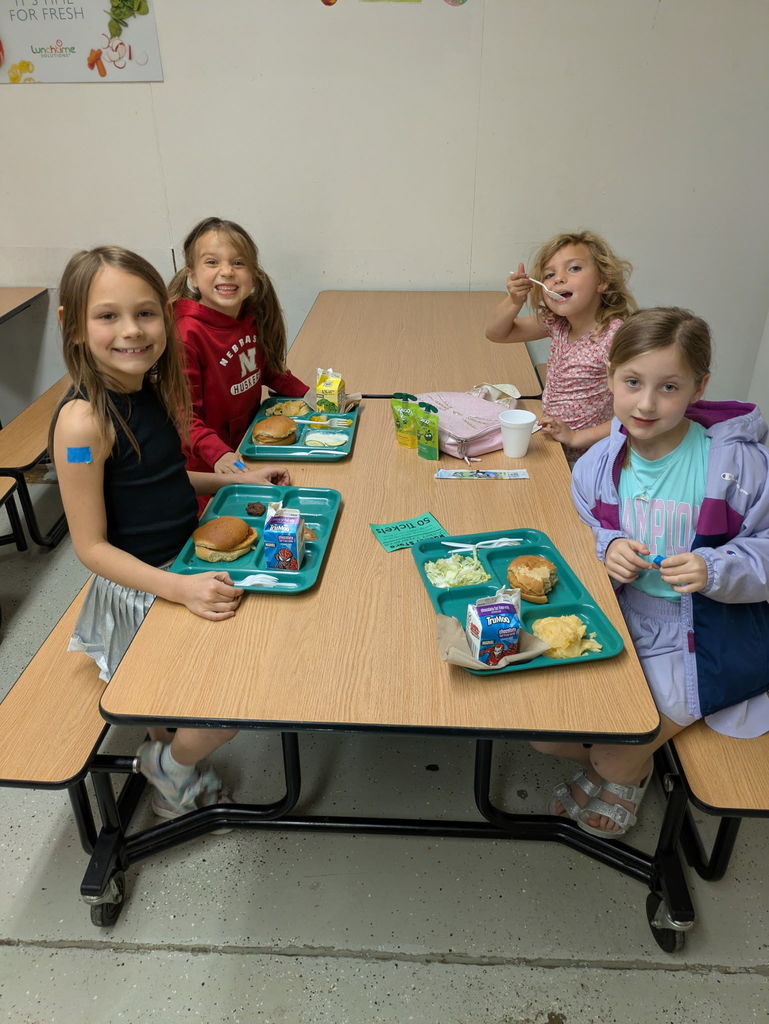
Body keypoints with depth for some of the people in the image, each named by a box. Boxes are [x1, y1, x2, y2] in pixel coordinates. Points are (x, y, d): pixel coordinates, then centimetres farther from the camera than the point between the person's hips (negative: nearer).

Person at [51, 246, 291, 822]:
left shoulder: (149, 390, -1)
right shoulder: (83, 421, -25)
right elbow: (91, 546, -21)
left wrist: (236, 480, 6)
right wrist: (180, 588, -30)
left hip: (188, 567, 8)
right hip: (143, 591, -8)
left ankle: (167, 730, 29)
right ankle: (169, 765, 21)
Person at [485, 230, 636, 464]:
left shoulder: (616, 334, -20)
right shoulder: (557, 323, 2)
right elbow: (495, 333, 11)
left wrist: (576, 437, -22)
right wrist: (515, 301, -8)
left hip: (583, 461, -7)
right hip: (550, 444, 7)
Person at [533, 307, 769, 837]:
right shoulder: (596, 466, -4)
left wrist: (717, 569, -27)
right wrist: (608, 549, -13)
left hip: (704, 631, -4)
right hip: (618, 615, 5)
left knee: (615, 753, -9)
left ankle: (623, 774, 31)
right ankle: (632, 760, 31)